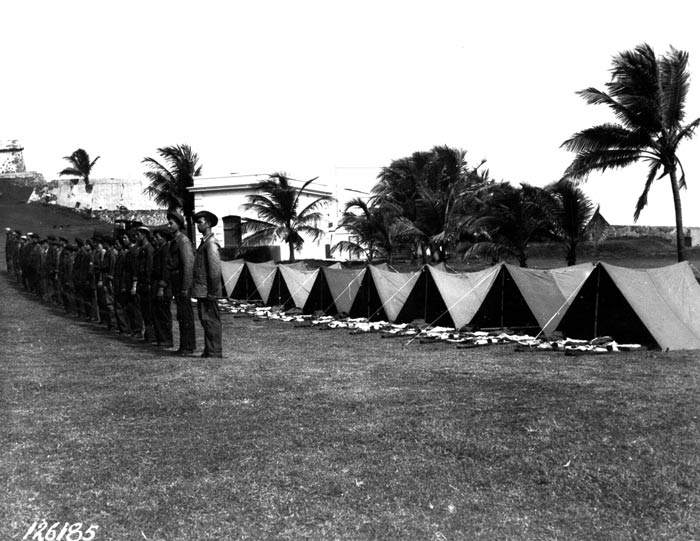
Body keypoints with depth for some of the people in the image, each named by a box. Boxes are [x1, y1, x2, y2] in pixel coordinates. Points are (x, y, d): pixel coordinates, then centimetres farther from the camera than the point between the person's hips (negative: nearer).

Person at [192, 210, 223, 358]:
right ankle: (210, 350, 19)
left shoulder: (211, 243, -14)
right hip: (202, 290, 10)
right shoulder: (204, 242, 18)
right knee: (206, 319, 13)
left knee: (211, 320, -6)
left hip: (208, 291, -10)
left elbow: (215, 269, -19)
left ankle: (215, 352, -1)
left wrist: (212, 292, -19)